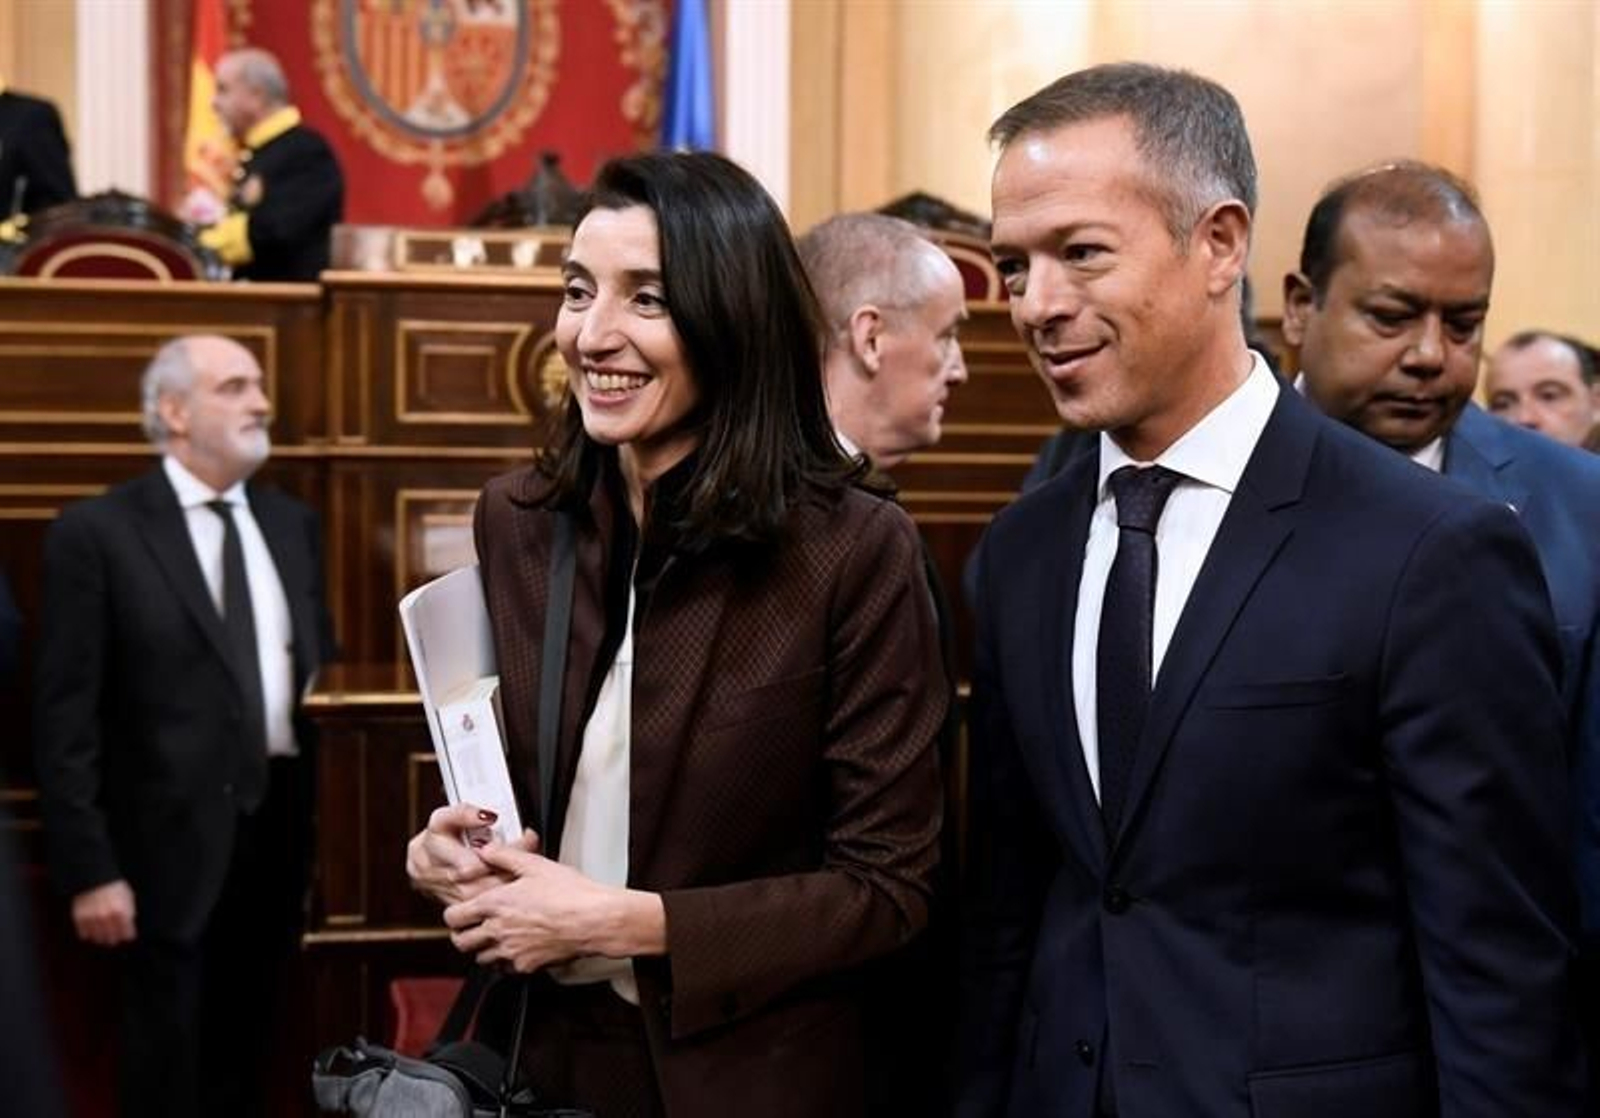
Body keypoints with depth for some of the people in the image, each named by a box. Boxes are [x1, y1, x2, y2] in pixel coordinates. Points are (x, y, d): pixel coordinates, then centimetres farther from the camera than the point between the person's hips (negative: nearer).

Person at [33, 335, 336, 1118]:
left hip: (283, 827, 5)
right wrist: (89, 868, -15)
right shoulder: (96, 532, -8)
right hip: (174, 840, -5)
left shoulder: (293, 523, 10)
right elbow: (65, 719, -10)